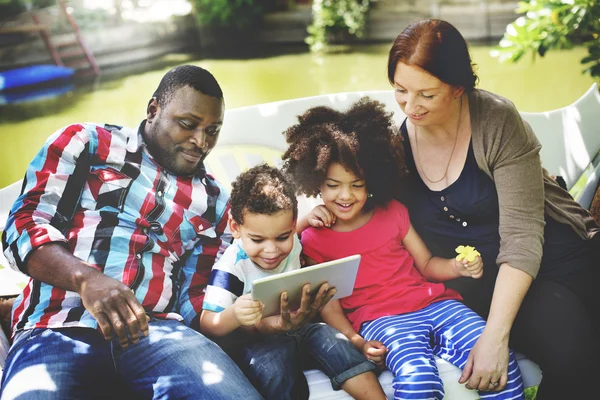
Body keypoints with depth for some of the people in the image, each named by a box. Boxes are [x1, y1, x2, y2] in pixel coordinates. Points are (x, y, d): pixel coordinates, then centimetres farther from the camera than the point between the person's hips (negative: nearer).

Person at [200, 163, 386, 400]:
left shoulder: (292, 244, -2)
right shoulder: (231, 266, -18)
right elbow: (207, 325, -22)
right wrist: (234, 316, -42)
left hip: (300, 327, 5)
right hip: (258, 340, -5)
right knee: (272, 366, -35)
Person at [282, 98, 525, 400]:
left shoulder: (392, 211, 12)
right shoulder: (313, 239, 4)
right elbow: (329, 306, 2)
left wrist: (459, 267, -4)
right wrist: (356, 342, -16)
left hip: (433, 303, 4)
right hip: (381, 319, -3)